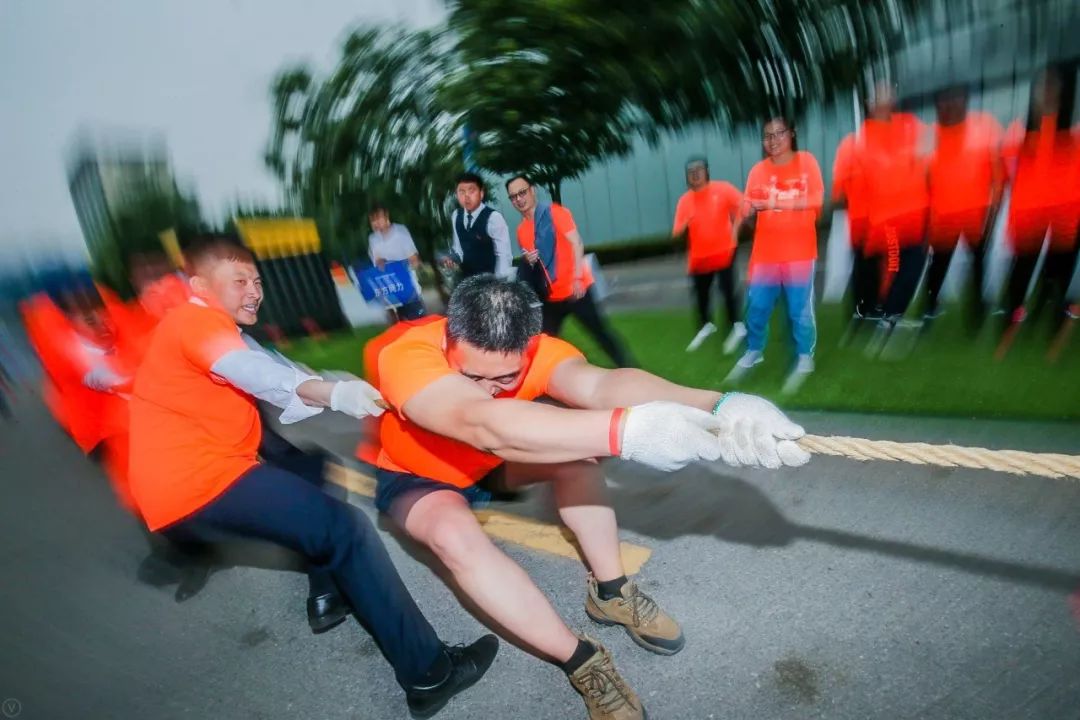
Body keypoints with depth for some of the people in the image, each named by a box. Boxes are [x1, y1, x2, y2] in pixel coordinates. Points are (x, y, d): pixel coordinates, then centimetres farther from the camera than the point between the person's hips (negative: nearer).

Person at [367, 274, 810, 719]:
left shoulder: (531, 350, -28)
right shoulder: (409, 355, -38)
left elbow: (599, 384, -48)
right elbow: (484, 426, -57)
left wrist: (719, 407, -64)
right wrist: (626, 429, -68)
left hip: (489, 462, 3)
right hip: (414, 479, -2)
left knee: (570, 442, -24)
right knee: (453, 531, -34)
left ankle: (610, 590, -8)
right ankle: (581, 661, -20)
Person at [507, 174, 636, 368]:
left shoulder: (554, 212, -7)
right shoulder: (521, 230, 9)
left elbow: (576, 243, -13)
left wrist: (577, 278, -20)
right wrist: (528, 261, -3)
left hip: (575, 288, -5)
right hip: (550, 295, 6)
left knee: (601, 331, 0)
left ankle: (629, 370, 14)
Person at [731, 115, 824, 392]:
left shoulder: (806, 161, 2)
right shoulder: (758, 170, 6)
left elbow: (817, 199, -9)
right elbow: (747, 209, 0)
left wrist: (777, 202, -21)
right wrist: (748, 210, -25)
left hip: (799, 251, -2)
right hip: (765, 252, 2)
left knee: (800, 308, -1)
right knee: (756, 305, 4)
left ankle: (804, 360, 13)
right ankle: (753, 352, 23)